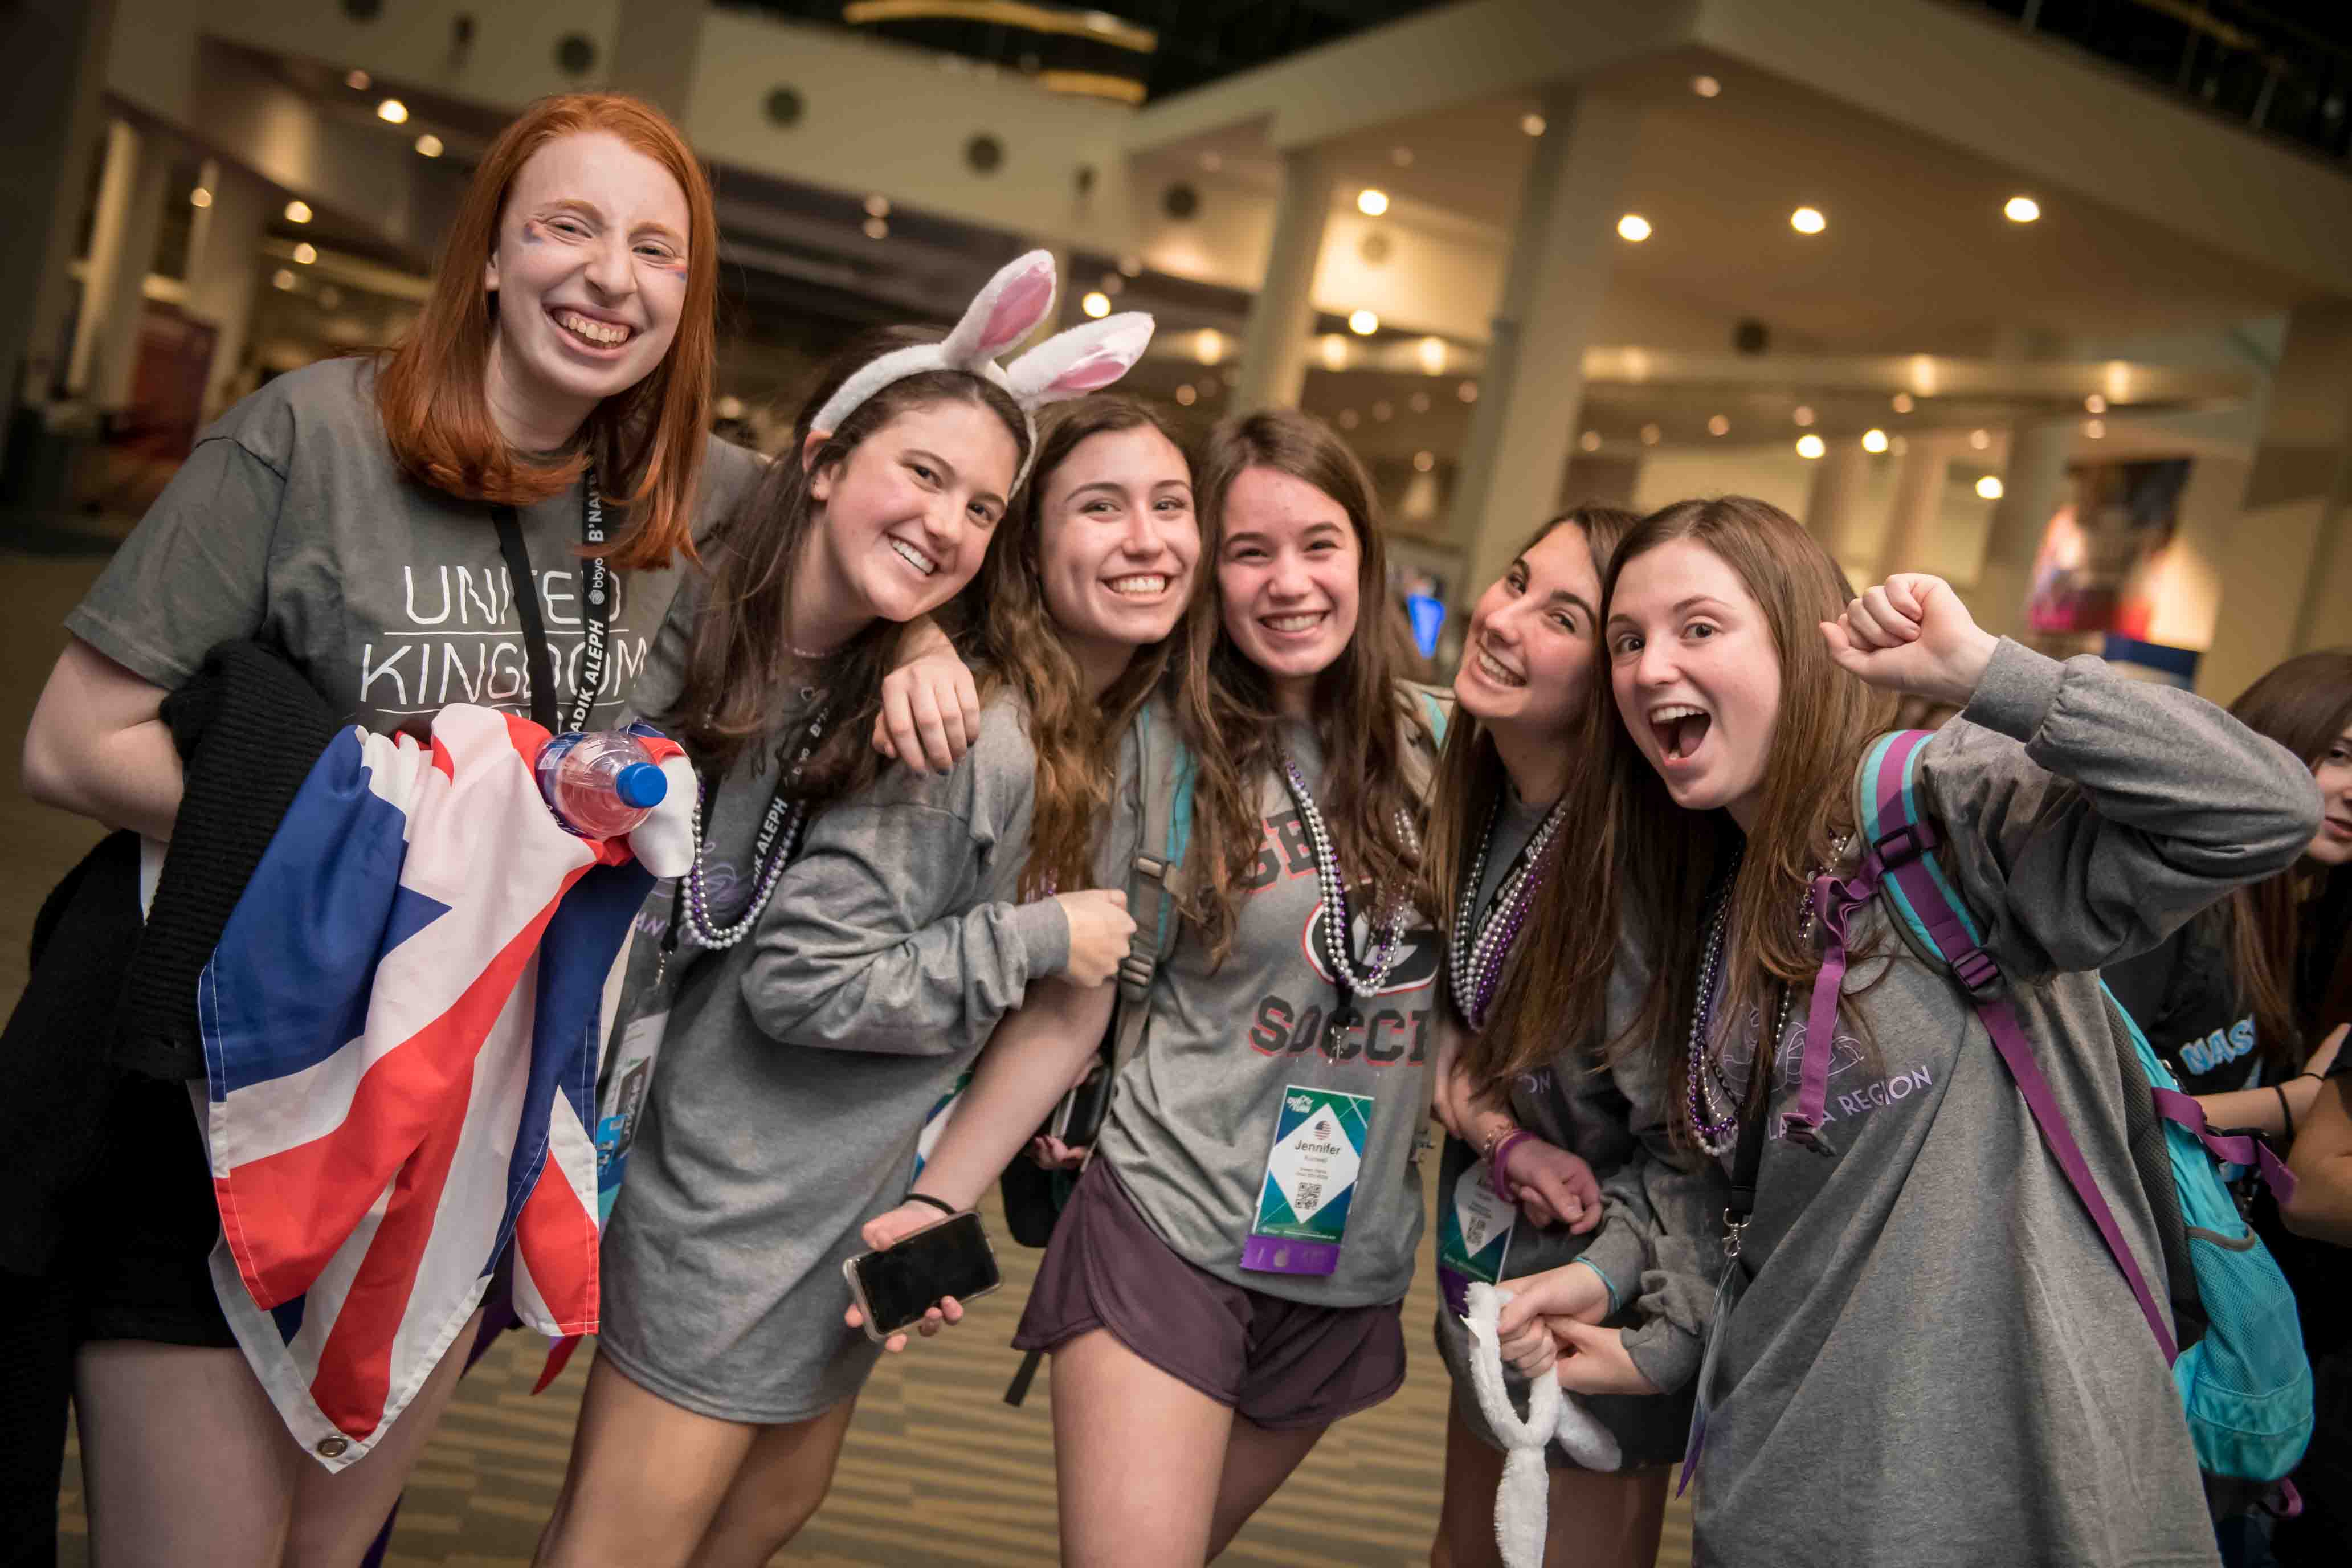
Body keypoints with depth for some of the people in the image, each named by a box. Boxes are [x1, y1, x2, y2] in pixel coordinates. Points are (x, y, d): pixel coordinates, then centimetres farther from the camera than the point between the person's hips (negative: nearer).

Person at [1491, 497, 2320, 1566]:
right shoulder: (1688, 907, 9)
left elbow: (2264, 811, -26)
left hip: (2012, 1464, -6)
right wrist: (1663, 1337, 1)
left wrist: (1976, 669, -26)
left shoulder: (1950, 806, -14)